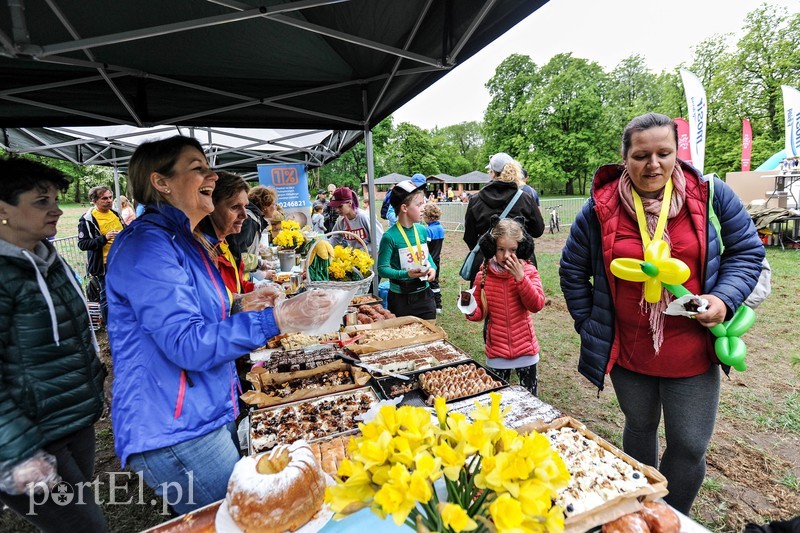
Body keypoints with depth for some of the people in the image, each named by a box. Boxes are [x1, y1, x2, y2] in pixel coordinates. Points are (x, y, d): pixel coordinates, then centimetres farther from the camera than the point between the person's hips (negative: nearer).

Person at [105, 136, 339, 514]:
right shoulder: (147, 244, -19)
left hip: (206, 415, 9)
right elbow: (187, 345, -26)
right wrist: (277, 318, -27)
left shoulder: (184, 241, 12)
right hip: (174, 430, -9)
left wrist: (237, 307, 7)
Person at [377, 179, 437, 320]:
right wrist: (406, 274, -26)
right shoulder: (390, 236, -18)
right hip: (401, 299, -5)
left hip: (424, 294, 5)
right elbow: (382, 269, -15)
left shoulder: (422, 230, 0)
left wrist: (433, 267, -5)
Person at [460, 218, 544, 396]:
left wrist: (520, 278, -25)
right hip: (496, 350, 0)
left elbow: (537, 305, -17)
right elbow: (480, 313, 2)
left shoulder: (528, 271, -6)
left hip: (525, 348, 0)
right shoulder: (484, 275, -6)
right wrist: (471, 311, -21)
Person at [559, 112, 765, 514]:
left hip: (693, 353, 0)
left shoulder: (710, 194, -6)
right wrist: (588, 324, 3)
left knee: (690, 446, 7)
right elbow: (573, 269, 3)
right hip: (627, 351, 1)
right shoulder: (601, 207, -7)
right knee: (639, 428, 21)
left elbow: (747, 250, 4)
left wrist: (725, 297, -14)